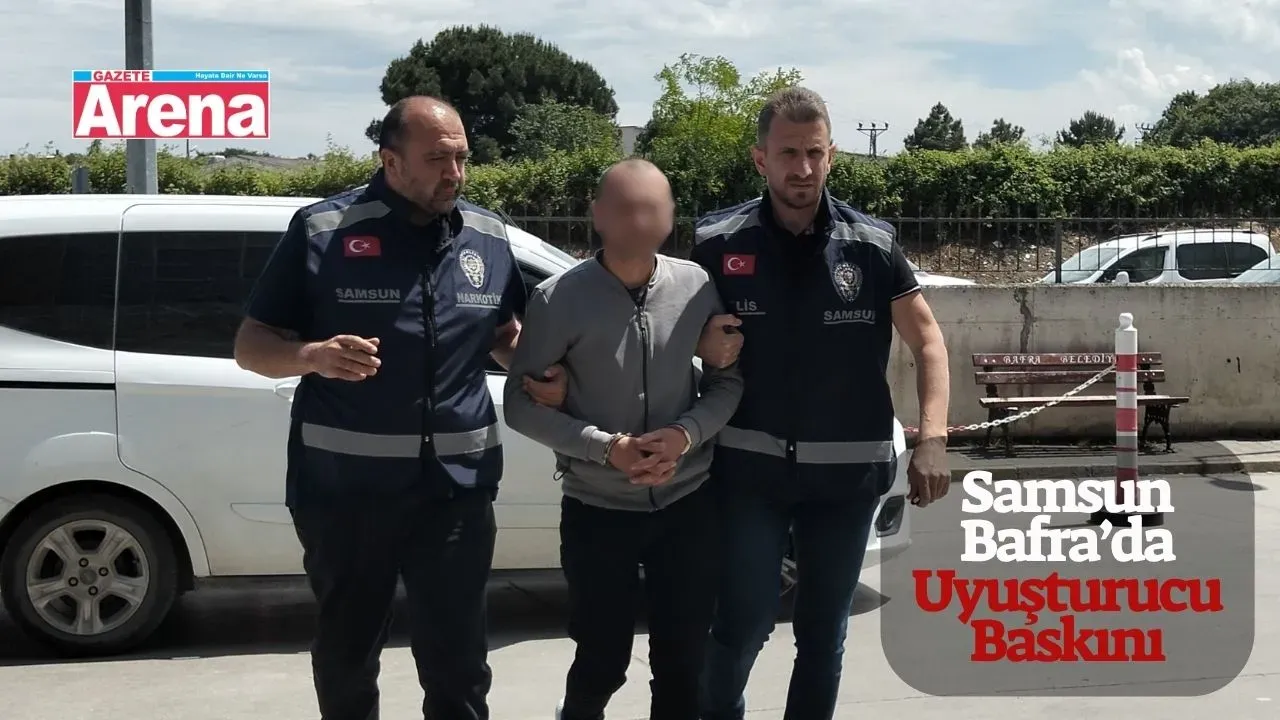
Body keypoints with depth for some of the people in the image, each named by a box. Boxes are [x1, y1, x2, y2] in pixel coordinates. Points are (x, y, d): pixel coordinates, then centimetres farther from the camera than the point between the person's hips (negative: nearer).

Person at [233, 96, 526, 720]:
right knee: (346, 655, 15)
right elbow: (251, 345, -1)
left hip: (457, 488, 2)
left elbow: (506, 338, 21)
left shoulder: (489, 237, 7)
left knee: (458, 664, 6)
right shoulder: (323, 229, -4)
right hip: (343, 488, -2)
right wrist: (314, 356, -22)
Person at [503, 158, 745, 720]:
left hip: (687, 504, 2)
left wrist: (686, 433, -15)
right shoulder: (561, 298, -14)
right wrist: (604, 447, -20)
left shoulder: (697, 286, -6)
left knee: (682, 664, 11)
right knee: (602, 664, 9)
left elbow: (729, 380, 4)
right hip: (597, 509, -2)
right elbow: (520, 404, -9)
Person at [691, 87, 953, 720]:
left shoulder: (872, 245, -2)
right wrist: (707, 348, -15)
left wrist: (932, 438, -11)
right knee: (741, 626, -1)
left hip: (847, 471, 1)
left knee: (823, 631, 13)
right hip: (750, 466, -1)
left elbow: (927, 341, 2)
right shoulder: (717, 242, -3)